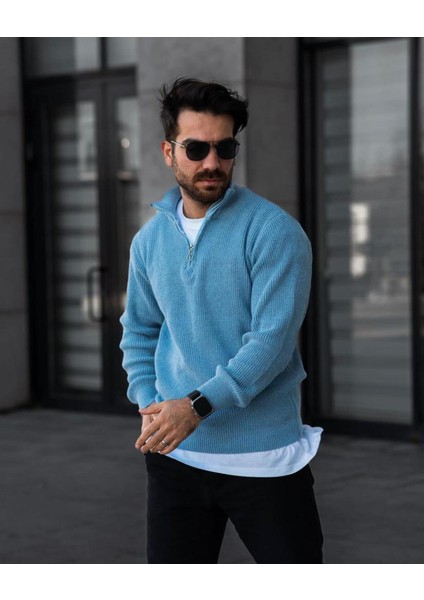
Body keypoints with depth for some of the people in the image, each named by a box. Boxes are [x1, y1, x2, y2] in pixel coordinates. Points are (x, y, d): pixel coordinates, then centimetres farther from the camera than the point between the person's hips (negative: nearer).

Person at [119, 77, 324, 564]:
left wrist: (199, 405, -24)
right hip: (174, 453, 5)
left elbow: (272, 339, -18)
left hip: (263, 457, -4)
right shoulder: (149, 240, 7)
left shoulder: (273, 230, -11)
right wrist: (150, 406, 0)